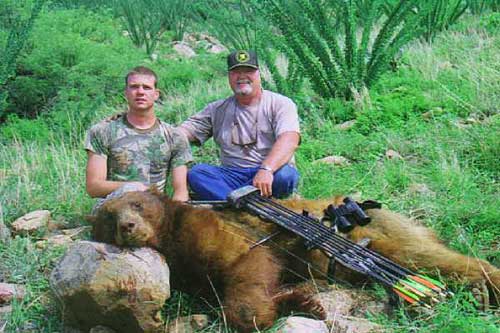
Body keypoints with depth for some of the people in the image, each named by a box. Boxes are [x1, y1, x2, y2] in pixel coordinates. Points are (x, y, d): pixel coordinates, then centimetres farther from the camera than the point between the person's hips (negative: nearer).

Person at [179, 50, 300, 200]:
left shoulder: (281, 104, 1)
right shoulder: (217, 109, 15)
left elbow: (289, 141, -17)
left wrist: (266, 169, -35)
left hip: (271, 172, -3)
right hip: (232, 175, 3)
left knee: (285, 175, -36)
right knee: (196, 172, -24)